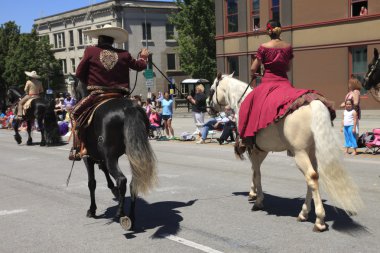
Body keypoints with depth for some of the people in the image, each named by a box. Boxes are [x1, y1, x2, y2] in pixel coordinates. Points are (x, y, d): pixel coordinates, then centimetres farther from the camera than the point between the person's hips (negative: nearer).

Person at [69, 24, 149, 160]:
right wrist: (143, 57, 42)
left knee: (76, 113, 16)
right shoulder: (124, 55, 5)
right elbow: (139, 66, 19)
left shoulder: (91, 51, -1)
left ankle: (78, 148, 4)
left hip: (97, 94, -2)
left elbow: (79, 73, 3)